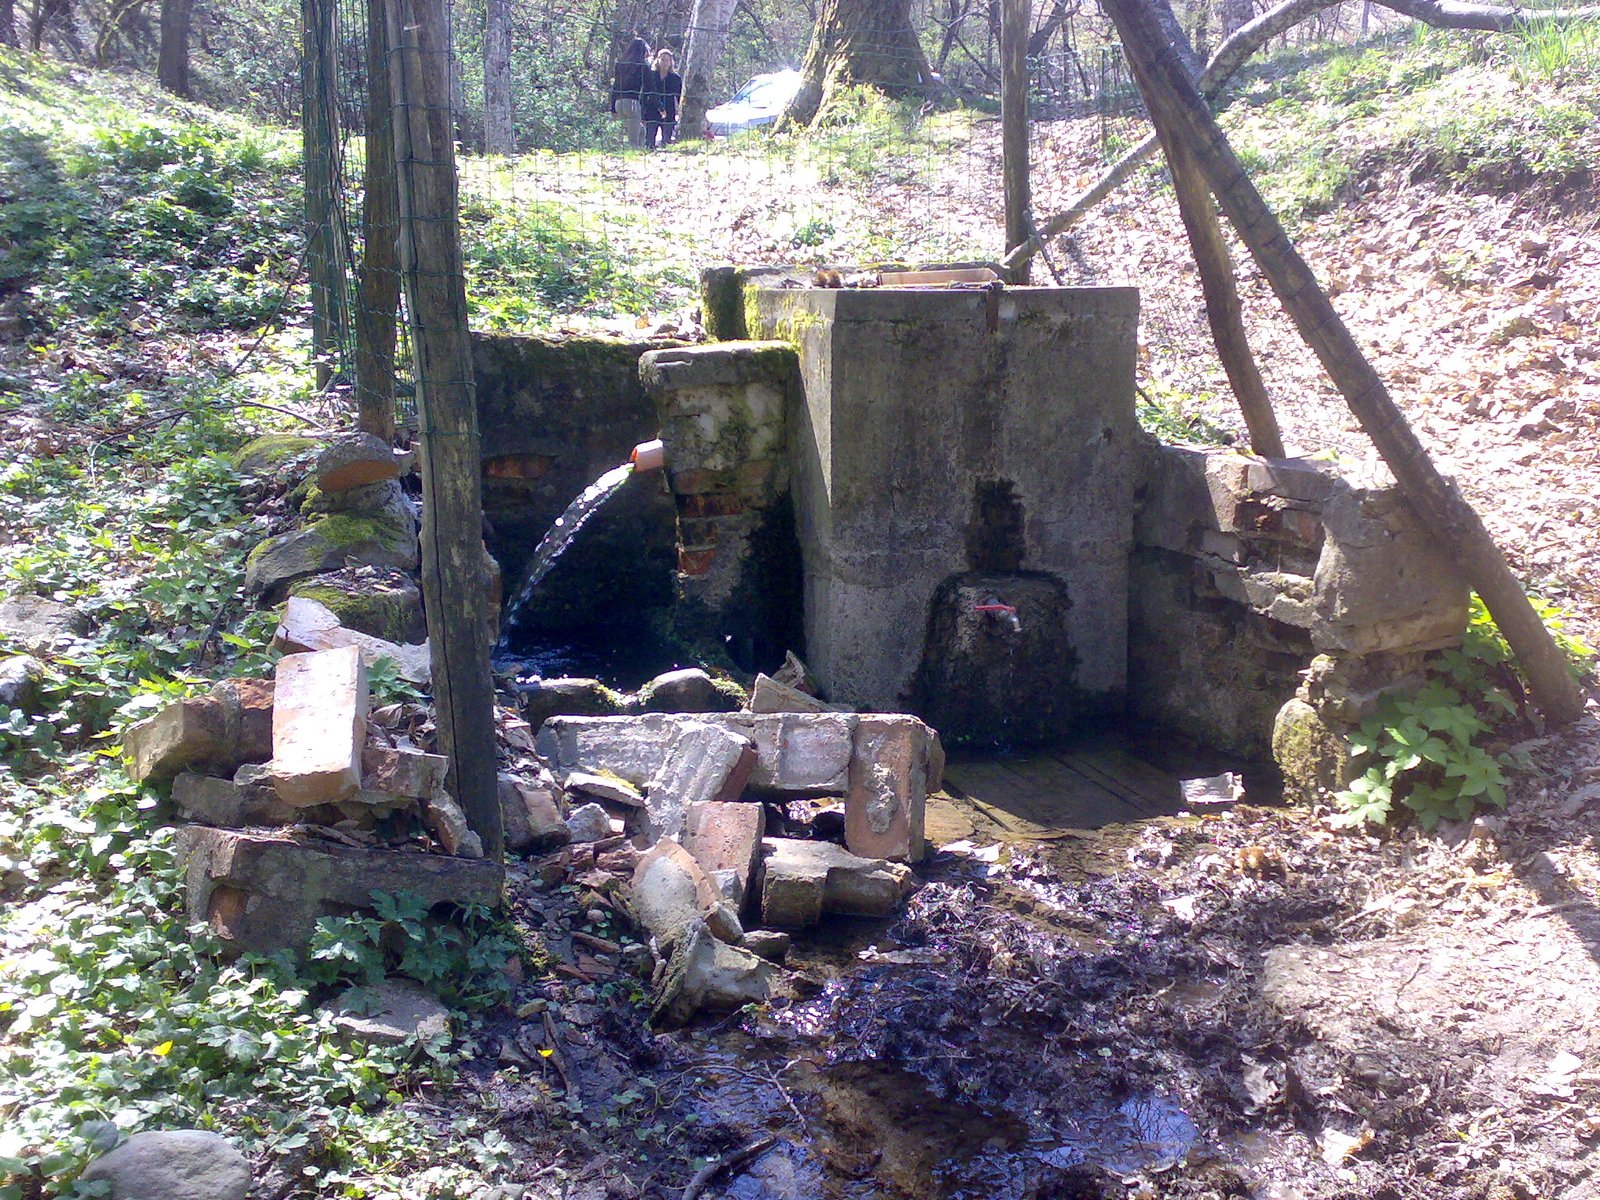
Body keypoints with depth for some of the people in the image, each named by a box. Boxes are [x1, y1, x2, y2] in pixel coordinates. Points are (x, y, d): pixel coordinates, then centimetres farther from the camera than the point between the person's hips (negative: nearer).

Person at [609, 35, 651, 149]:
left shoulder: (621, 63, 14)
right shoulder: (643, 64, -2)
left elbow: (615, 85, 16)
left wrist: (613, 107, 19)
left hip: (619, 102, 7)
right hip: (632, 101, -7)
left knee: (641, 131, 21)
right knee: (634, 140, -4)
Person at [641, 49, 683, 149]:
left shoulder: (676, 78, 6)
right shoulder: (650, 76, 6)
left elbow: (678, 99, 8)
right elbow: (644, 96, 8)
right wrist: (642, 114, 3)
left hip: (668, 116, 0)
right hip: (651, 114, 0)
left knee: (666, 144, -2)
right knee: (649, 142, -4)